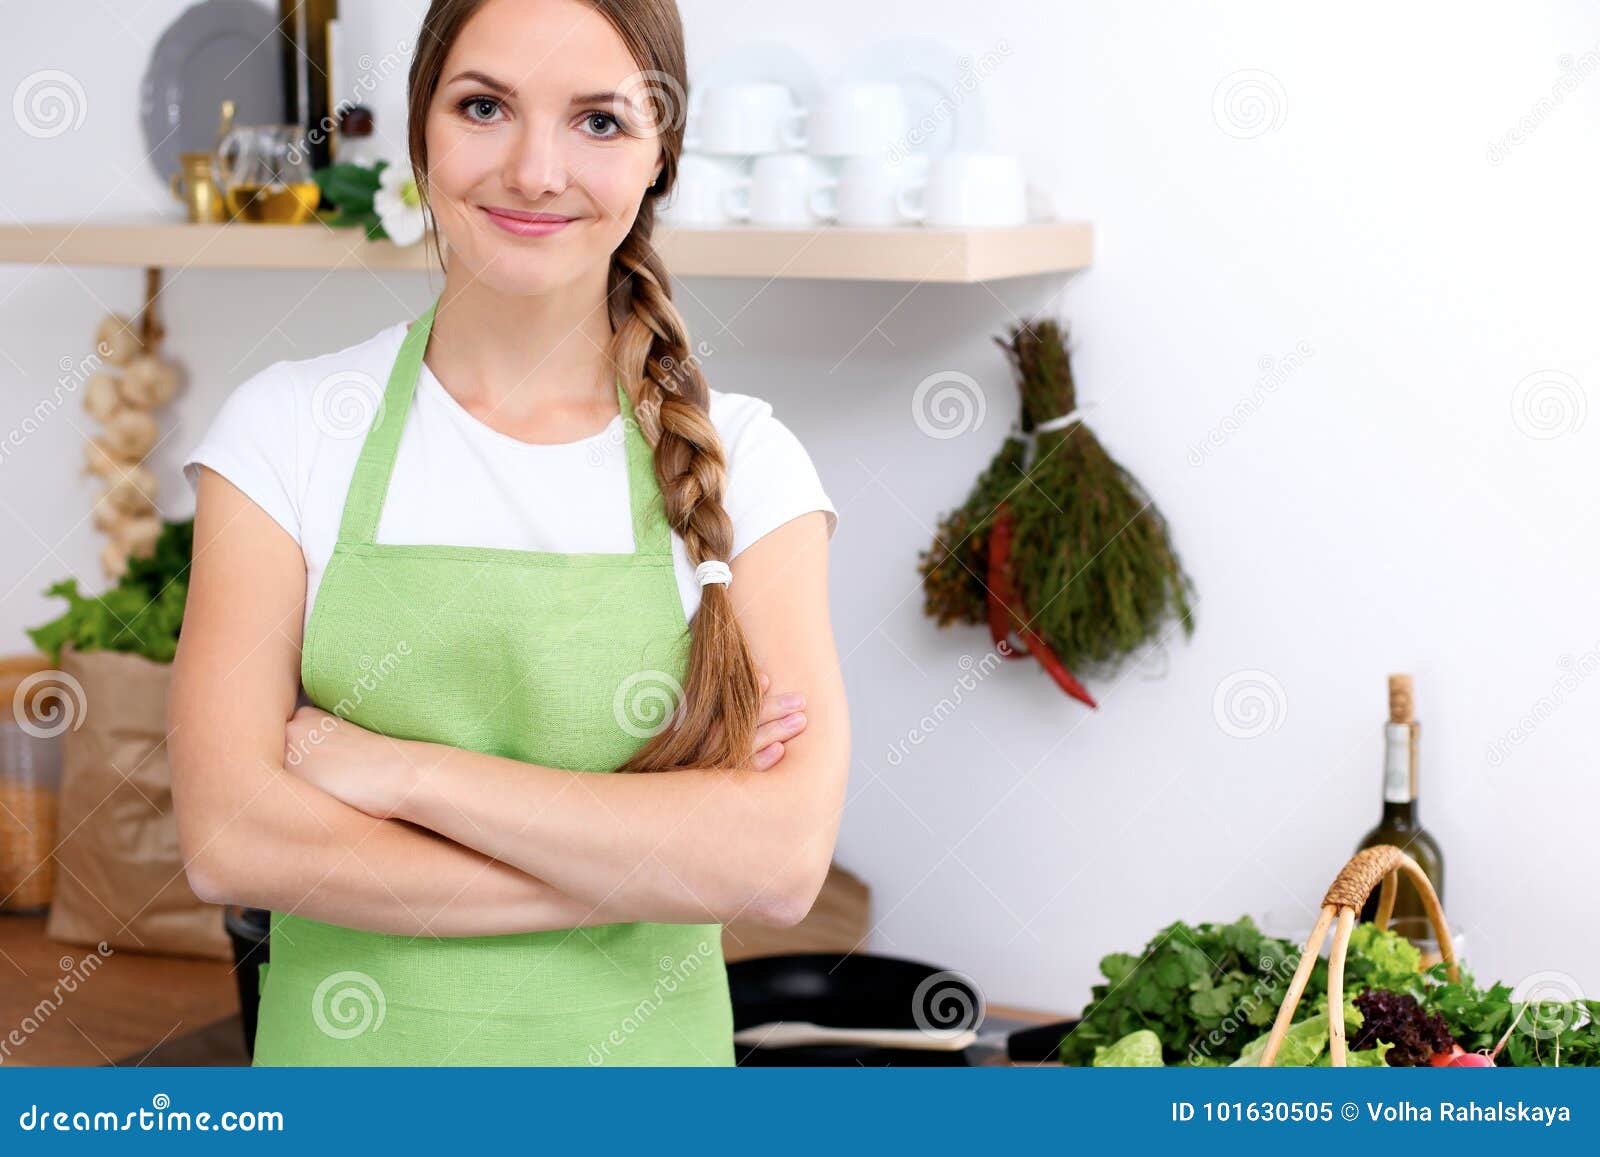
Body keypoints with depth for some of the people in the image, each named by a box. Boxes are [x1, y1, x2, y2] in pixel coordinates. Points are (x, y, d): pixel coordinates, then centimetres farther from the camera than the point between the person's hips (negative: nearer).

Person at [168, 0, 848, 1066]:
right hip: (342, 1054, 0)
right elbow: (232, 838, -16)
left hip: (637, 1054, 0)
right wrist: (660, 855, -19)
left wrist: (401, 771, -20)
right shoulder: (291, 428, -6)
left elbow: (782, 859, -19)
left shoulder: (744, 461, -7)